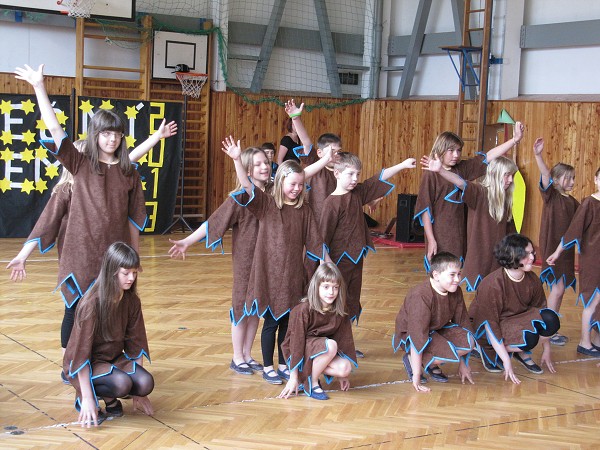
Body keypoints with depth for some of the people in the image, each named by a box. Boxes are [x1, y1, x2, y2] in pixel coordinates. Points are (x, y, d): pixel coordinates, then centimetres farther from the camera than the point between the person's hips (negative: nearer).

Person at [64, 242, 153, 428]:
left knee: (146, 383, -23)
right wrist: (87, 398, -25)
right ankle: (82, 397, -5)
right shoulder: (92, 303, -24)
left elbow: (135, 343, 0)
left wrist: (138, 392, 0)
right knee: (122, 383, -34)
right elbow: (81, 351, -23)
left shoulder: (132, 301, -5)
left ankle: (109, 398, 5)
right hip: (86, 364, -6)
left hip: (114, 357, 6)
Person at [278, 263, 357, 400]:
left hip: (321, 350, 6)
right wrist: (293, 377, -20)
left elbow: (344, 339, 2)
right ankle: (311, 383, -14)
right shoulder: (303, 310, -22)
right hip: (301, 351, -6)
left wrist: (342, 375, 4)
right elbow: (297, 341, -21)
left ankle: (307, 373, -1)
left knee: (345, 368, -23)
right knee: (330, 345, -34)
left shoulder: (339, 312, -5)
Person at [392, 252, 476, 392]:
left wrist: (463, 365, 3)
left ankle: (432, 364, 3)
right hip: (409, 335, -7)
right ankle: (412, 359, -4)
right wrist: (416, 376, -34)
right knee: (449, 354, -31)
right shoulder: (421, 296, -32)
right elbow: (418, 335, -34)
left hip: (437, 329, 7)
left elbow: (462, 323, 1)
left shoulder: (456, 292, -9)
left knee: (469, 343, -17)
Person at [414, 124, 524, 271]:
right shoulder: (430, 175, -7)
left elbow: (488, 157, 7)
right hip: (439, 236, -6)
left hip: (459, 234, 6)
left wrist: (515, 139, -1)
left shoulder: (462, 169, 10)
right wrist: (431, 239, -12)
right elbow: (425, 209, -9)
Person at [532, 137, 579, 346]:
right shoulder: (551, 195, -7)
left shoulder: (573, 202, 12)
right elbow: (546, 177, -23)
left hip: (566, 249, 7)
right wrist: (538, 156, -39)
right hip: (551, 247, -7)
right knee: (558, 289, -9)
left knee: (558, 290, 11)